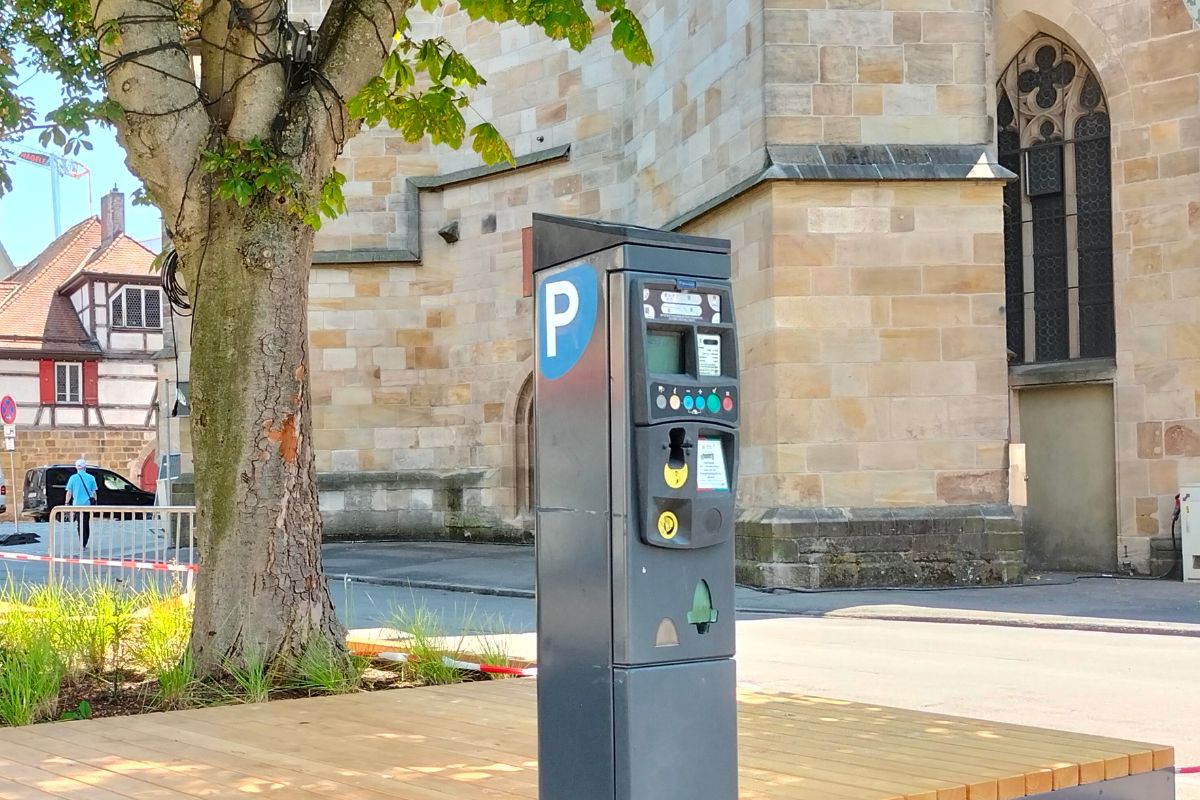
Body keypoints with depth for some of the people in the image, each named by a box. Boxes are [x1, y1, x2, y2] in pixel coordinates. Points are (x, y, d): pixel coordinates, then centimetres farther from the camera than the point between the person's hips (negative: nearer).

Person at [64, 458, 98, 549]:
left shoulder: (73, 478, -3)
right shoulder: (90, 478, -1)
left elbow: (69, 493, -1)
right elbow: (93, 492, 1)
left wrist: (67, 503, 8)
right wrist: (95, 503, 10)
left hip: (77, 504, -1)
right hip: (88, 504, 1)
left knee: (80, 524, 4)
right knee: (87, 524, 12)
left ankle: (83, 545, -2)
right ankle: (84, 544, 14)